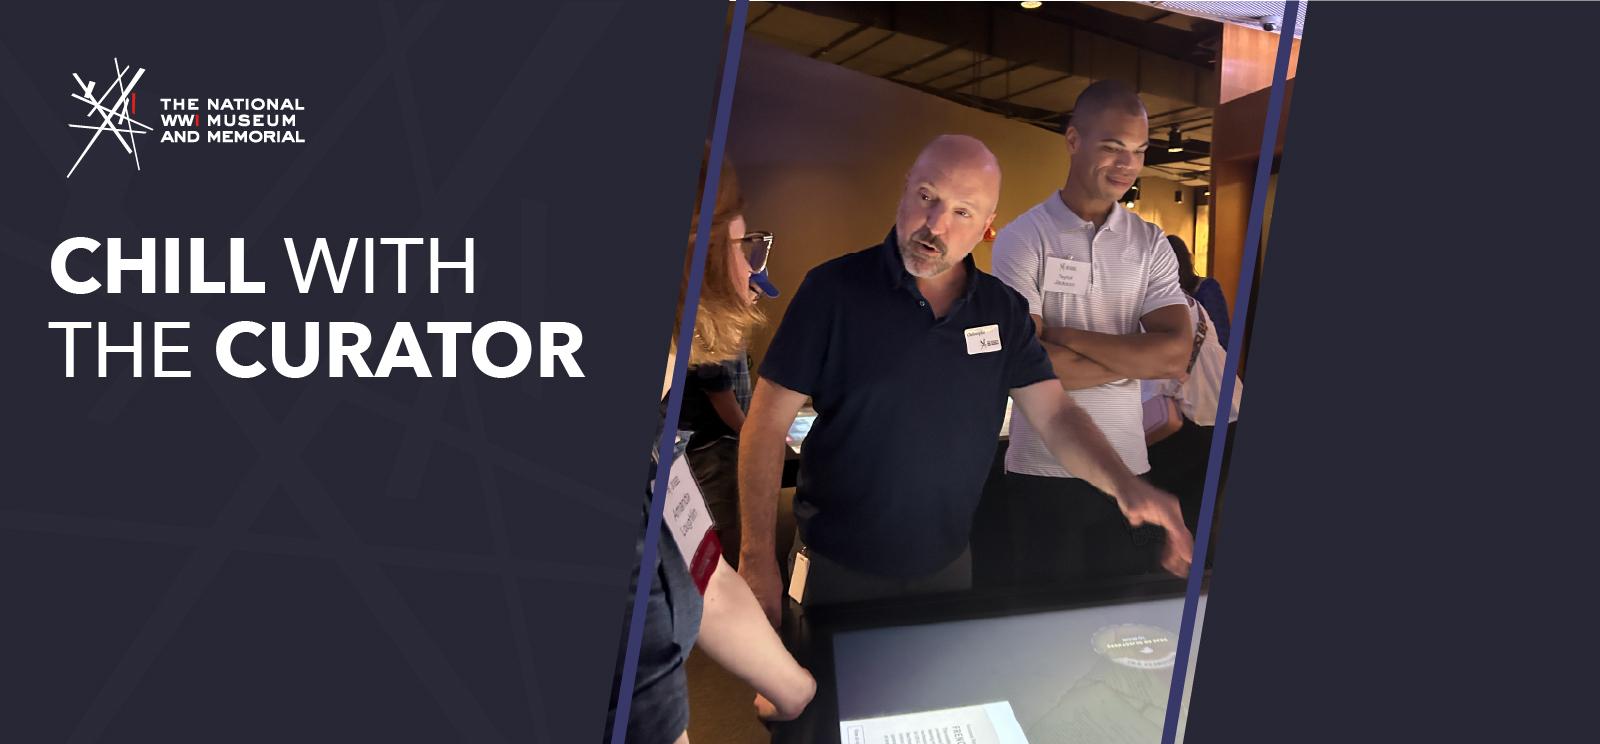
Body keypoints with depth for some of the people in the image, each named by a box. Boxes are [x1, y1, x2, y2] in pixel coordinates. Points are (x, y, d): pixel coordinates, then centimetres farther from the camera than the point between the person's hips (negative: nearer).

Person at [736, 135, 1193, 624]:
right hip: (838, 567, -4)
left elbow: (1055, 415, -4)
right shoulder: (835, 289, -14)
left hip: (949, 564, 4)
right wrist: (758, 559, -18)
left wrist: (1125, 484, -24)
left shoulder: (1002, 309, -1)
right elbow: (767, 423, -14)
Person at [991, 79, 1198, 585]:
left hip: (1128, 469, 3)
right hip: (1044, 472, -3)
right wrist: (1136, 359, -9)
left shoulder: (1151, 245, 4)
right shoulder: (1022, 240, -7)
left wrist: (1065, 336, -14)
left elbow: (1176, 354, -9)